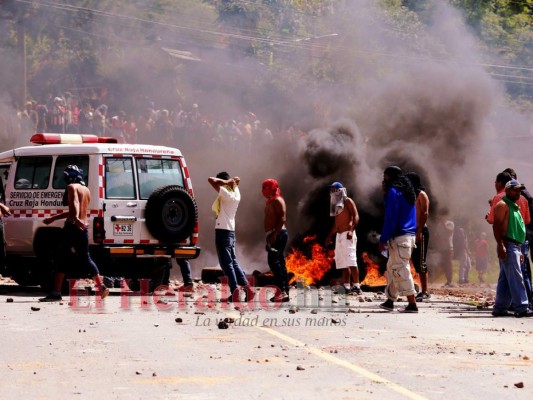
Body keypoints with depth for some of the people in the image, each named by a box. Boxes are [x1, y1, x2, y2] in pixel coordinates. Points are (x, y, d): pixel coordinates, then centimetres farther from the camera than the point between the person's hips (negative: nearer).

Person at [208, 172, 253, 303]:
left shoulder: (226, 193, -13)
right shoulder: (236, 194, 11)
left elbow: (211, 180, -19)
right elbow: (236, 182, 32)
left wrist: (225, 181, -10)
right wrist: (233, 182, 12)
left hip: (222, 231, -8)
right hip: (231, 232, 8)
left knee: (226, 263, -7)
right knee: (233, 262, 15)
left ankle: (234, 293, -12)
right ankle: (247, 288, 9)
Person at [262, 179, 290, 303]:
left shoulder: (277, 201, -9)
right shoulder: (271, 202, 21)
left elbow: (282, 218, -19)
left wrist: (275, 234, -26)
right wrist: (269, 237, 21)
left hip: (278, 234, -11)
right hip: (273, 235, 11)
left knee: (273, 261, -18)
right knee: (279, 263, 9)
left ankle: (282, 290, -23)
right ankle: (284, 292, 9)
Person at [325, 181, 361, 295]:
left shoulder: (348, 201, -4)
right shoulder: (336, 204, 19)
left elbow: (355, 216, -13)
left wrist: (351, 230, -23)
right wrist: (330, 235, 23)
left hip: (347, 235, -9)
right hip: (339, 235, 9)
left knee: (351, 261, -16)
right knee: (343, 263, 7)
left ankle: (357, 286, -20)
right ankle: (346, 287, 8)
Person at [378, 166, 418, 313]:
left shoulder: (393, 192, -10)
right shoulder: (407, 192, 17)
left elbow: (390, 218, -15)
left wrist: (383, 240, -12)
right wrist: (386, 193, 19)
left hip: (399, 237, -9)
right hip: (410, 235, 9)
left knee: (401, 270, -8)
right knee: (392, 268, 18)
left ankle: (412, 304, -13)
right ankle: (390, 301, 23)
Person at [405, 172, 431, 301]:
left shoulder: (421, 195, -6)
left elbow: (425, 214, -15)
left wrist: (419, 231, -22)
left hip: (421, 231, -9)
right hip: (414, 231, 9)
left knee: (421, 262, -10)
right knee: (417, 261, 7)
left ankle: (425, 292, -10)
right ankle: (423, 291, 10)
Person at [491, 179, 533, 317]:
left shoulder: (514, 207, 24)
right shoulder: (502, 205, -5)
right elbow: (497, 226, -15)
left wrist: (519, 251, 24)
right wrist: (501, 245, -23)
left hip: (515, 246, 10)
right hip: (507, 245, -10)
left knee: (505, 279, 9)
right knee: (516, 277, -14)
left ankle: (500, 307, 10)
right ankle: (521, 307, -17)